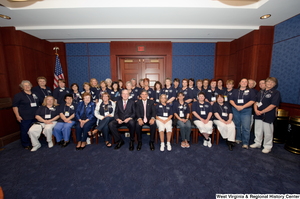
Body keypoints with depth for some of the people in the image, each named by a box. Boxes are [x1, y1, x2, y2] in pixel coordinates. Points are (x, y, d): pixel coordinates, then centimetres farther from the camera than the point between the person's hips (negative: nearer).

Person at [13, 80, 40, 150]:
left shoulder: (34, 94, 13)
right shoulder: (18, 95, -1)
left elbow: (39, 103, 22)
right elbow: (15, 106, -3)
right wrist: (17, 115, -11)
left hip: (35, 117, 4)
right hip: (25, 118, -4)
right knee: (25, 131, 2)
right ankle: (26, 145, 17)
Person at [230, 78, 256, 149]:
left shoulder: (250, 91, 5)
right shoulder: (235, 91, 12)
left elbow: (252, 101, -5)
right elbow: (231, 100, 6)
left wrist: (242, 107, -15)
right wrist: (236, 106, -11)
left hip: (246, 111, -2)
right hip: (235, 110, 3)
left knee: (246, 127, -6)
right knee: (237, 125, 11)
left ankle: (245, 143, 2)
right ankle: (238, 139, 26)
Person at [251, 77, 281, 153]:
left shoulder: (276, 93, -6)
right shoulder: (261, 92, 12)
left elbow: (273, 105, -14)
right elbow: (256, 102, 11)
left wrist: (261, 112, -17)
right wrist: (256, 110, -5)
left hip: (268, 116, -5)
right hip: (258, 115, 6)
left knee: (268, 132, 5)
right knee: (258, 130, 16)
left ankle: (267, 147, 22)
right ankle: (257, 143, 32)